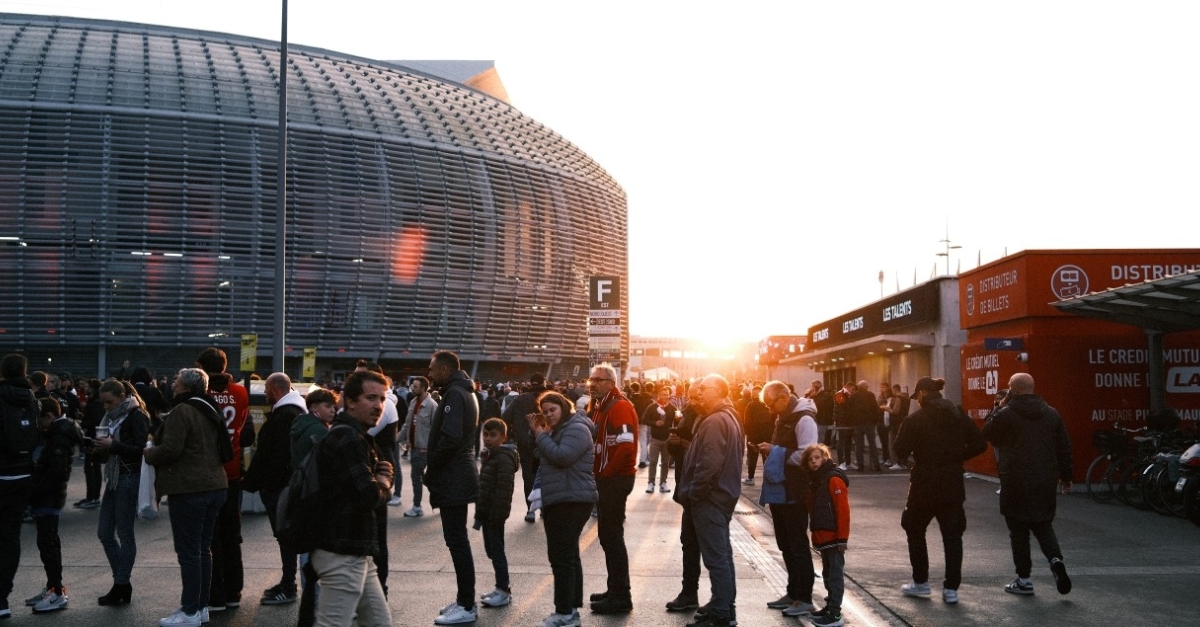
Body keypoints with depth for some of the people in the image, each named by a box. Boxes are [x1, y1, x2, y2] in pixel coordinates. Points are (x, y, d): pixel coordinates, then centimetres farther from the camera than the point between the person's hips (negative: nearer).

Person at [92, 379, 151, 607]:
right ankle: (121, 582, 20)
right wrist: (98, 449, 0)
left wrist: (113, 445, -24)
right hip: (113, 477, 9)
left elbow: (142, 449, -18)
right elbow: (108, 453, 20)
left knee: (124, 532, -2)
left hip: (129, 478, -9)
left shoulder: (137, 416, -10)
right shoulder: (110, 416, 15)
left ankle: (122, 586, 6)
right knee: (104, 532, 10)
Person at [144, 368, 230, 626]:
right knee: (203, 549, 14)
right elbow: (222, 448, 20)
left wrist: (148, 453, 0)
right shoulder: (210, 411, 14)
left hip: (189, 489, -9)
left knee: (188, 551, -3)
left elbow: (170, 450, -20)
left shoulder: (181, 412, -13)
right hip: (215, 485, 9)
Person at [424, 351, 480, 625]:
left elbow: (450, 438, -27)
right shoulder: (463, 391, 16)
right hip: (458, 478, 10)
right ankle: (465, 600, 23)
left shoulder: (454, 395, -17)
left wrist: (431, 472, -15)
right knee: (458, 541, 15)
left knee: (457, 542, -5)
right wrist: (435, 472, 13)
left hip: (453, 481, -10)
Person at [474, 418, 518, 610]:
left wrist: (496, 514, -23)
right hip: (487, 512, 10)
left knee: (496, 550, -4)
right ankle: (502, 588, 23)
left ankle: (504, 591, 4)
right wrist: (480, 514, 20)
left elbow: (503, 490, -22)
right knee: (492, 549, 14)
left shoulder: (504, 458, -16)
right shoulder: (489, 455, 15)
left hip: (495, 513, -10)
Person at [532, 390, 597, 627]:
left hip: (571, 500, -11)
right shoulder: (559, 430, 22)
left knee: (560, 555, -12)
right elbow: (544, 457, 20)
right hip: (559, 500, 11)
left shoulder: (577, 429, -11)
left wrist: (541, 436, -13)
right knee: (568, 555, 14)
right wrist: (538, 434, 7)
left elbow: (562, 456, -24)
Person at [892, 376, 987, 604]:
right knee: (952, 535, 9)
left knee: (915, 531, 15)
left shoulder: (916, 419, -11)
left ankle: (920, 582, 19)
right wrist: (955, 456, 9)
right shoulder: (959, 416, 2)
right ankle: (951, 588, 8)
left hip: (924, 485, -3)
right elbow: (979, 445, 1)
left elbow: (901, 451, -15)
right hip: (953, 485, 4)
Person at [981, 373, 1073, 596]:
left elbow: (987, 434, 5)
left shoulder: (1006, 414, -11)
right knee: (1044, 525, 19)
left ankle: (1023, 580, 9)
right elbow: (1064, 447, 9)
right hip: (1045, 483, 4)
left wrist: (999, 408, 6)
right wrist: (1065, 477, 18)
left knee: (1018, 530, 5)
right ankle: (1055, 559, -6)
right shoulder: (1051, 413, 5)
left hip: (1016, 482, -4)